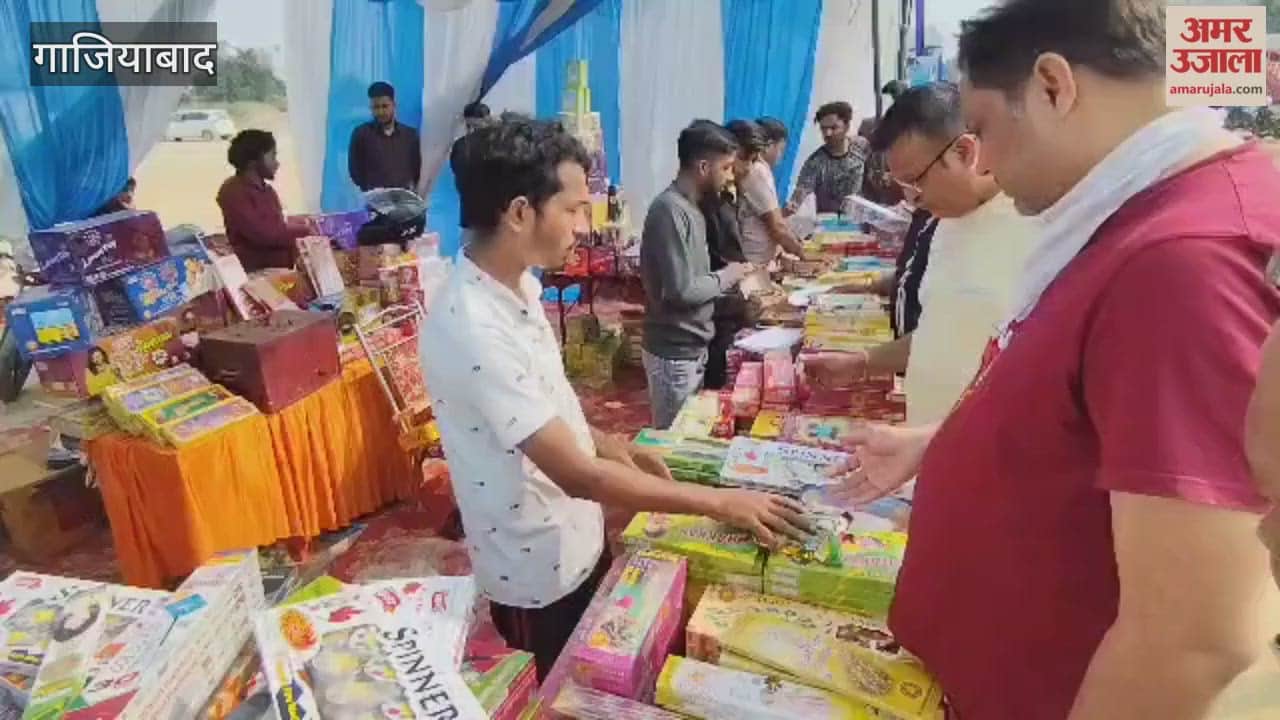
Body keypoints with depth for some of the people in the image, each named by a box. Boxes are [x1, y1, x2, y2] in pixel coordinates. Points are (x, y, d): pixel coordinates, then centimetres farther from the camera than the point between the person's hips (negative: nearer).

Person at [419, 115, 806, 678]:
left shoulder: (516, 286, -3)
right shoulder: (472, 330, -32)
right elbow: (575, 473, -30)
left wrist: (613, 447, 2)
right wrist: (720, 502, -25)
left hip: (577, 541, 8)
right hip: (537, 573, -8)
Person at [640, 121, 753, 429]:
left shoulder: (690, 207, 8)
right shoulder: (670, 210, -21)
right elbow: (681, 290, -26)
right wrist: (725, 277, -11)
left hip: (692, 347, 9)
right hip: (674, 352, -9)